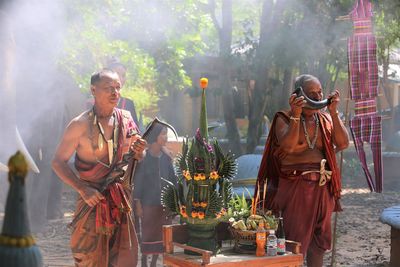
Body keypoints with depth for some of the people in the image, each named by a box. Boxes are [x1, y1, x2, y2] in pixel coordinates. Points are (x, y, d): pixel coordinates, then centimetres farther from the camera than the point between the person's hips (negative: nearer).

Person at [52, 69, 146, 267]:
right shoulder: (80, 125, -11)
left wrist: (139, 152, -9)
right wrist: (83, 189, -20)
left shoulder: (126, 119, 4)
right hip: (93, 197, -4)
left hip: (121, 199, 5)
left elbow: (138, 157, 16)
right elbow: (58, 162, -8)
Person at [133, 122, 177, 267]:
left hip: (165, 203, 5)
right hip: (148, 203, -4)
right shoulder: (143, 157, -8)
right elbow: (138, 181, -8)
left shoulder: (166, 157, 6)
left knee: (161, 234, 8)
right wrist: (138, 204, -11)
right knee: (147, 235, 1)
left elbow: (172, 179, 9)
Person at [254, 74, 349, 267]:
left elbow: (343, 143, -5)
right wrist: (296, 115, -26)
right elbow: (288, 146, -23)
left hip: (323, 187, 5)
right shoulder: (284, 119, -4)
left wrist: (334, 113, -11)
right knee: (296, 239, -3)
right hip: (296, 186, -5)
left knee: (320, 238, 13)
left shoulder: (326, 118, 10)